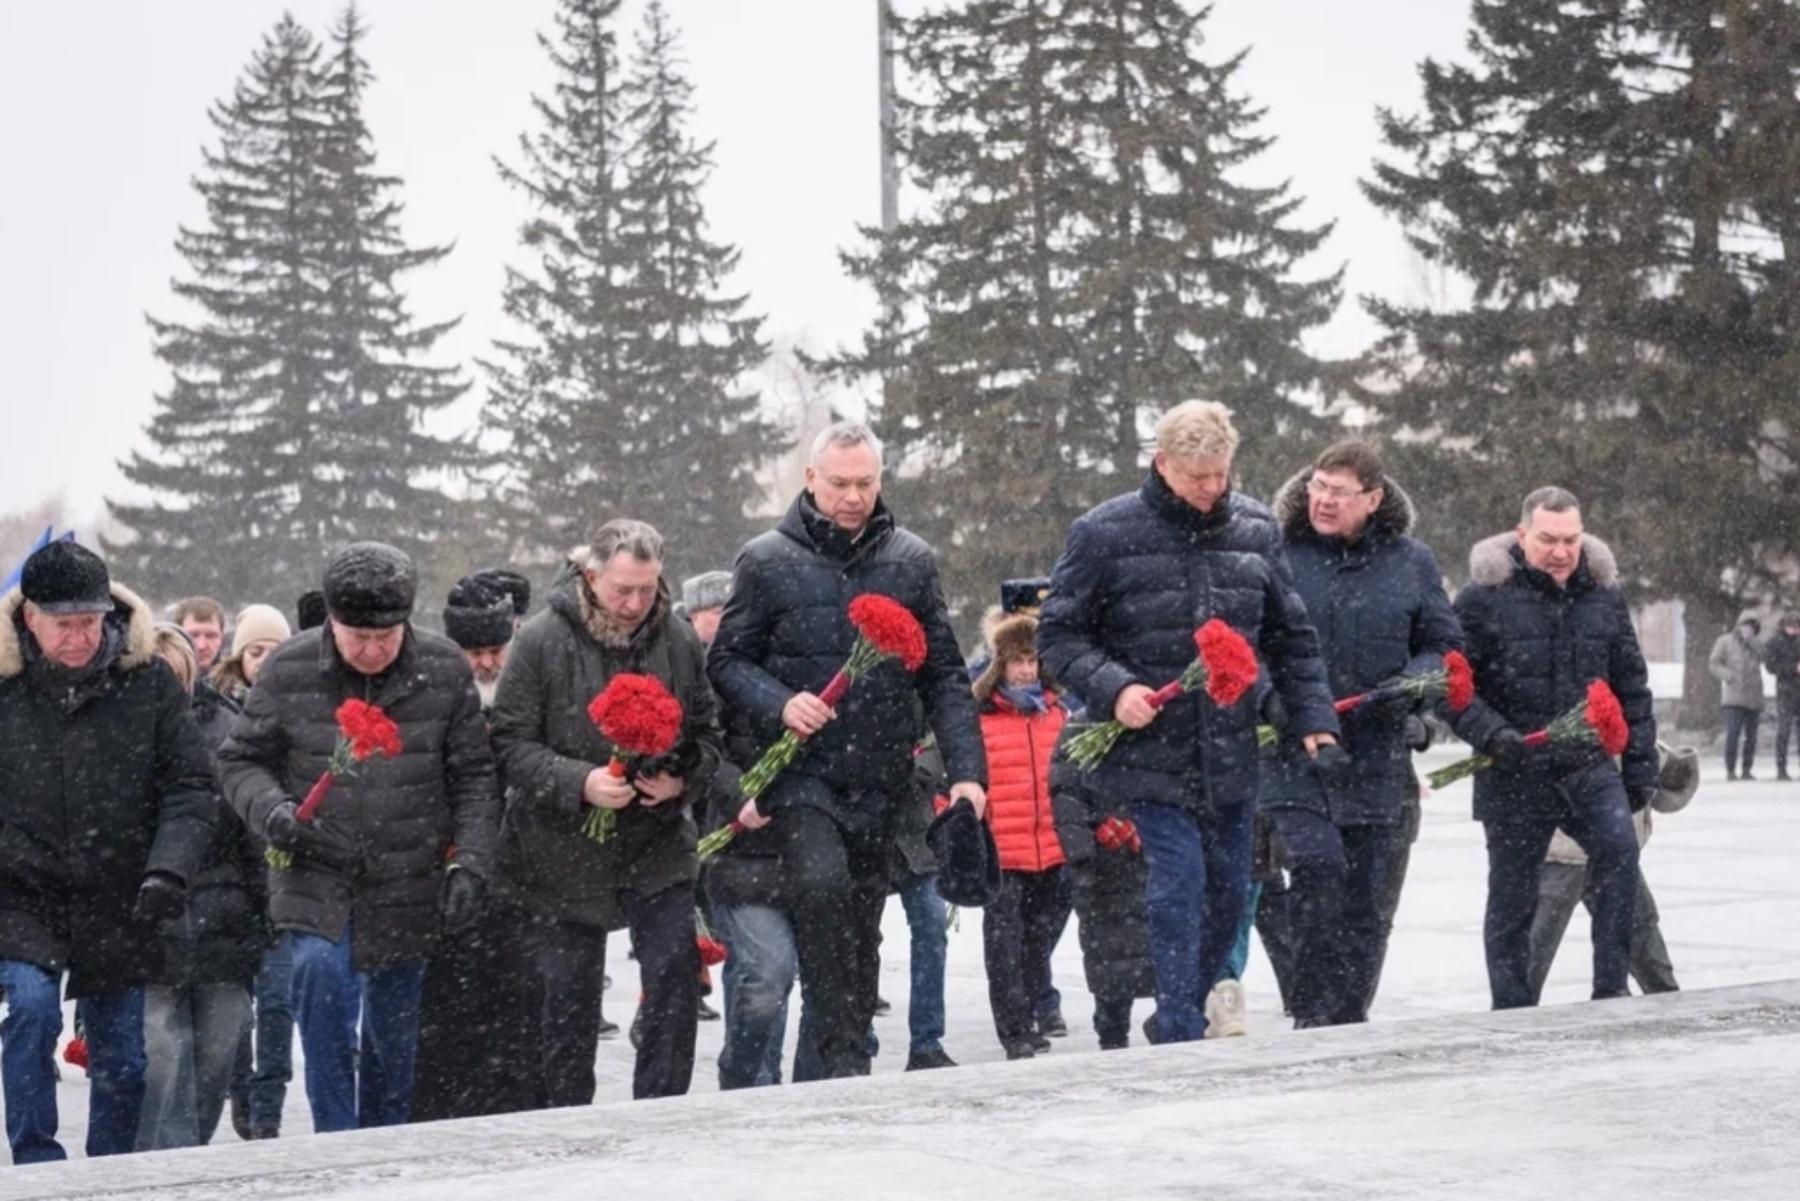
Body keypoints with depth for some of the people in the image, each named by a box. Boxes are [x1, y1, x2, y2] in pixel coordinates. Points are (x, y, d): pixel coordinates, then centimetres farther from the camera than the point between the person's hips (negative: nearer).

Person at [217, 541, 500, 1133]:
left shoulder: (445, 670, -4)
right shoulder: (289, 671, -6)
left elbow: (475, 778, 3)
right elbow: (240, 760, 5)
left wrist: (471, 862, -8)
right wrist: (274, 813, -15)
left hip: (408, 889, 1)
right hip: (315, 879, -1)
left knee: (394, 1033, 10)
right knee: (322, 974, -26)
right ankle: (337, 1141, -15)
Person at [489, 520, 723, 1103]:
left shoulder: (679, 641, -1)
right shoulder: (542, 641, -10)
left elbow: (706, 733, 9)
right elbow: (511, 743, -10)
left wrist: (681, 781, -11)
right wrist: (579, 783, -24)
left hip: (657, 842, 2)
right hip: (563, 851, -2)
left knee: (675, 972, -8)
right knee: (568, 992, 7)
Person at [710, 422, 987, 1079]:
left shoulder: (912, 561, 7)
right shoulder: (768, 561, 0)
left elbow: (944, 675, 8)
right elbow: (726, 660, 4)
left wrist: (966, 770, -1)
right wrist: (779, 704, -15)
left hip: (881, 779, 3)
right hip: (801, 773, -3)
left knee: (863, 922, 9)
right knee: (820, 883, -25)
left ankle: (852, 1052, 23)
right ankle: (844, 1057, -20)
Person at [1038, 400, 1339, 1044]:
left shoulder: (1257, 529, 6)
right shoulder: (1105, 534, -7)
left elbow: (1290, 638, 14)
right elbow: (1059, 634, -2)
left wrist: (1313, 720, 6)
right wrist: (1112, 688, -18)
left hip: (1231, 755, 5)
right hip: (1150, 752, -5)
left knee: (1228, 889, 12)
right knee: (1179, 883, -12)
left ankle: (1183, 1018, 31)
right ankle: (1181, 1039, -4)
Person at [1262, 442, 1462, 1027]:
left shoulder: (1411, 562, 7)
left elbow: (1445, 645, 12)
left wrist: (1412, 682, -8)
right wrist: (1266, 697, -13)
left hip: (1375, 754, 3)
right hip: (1293, 752, -3)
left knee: (1363, 892, 8)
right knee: (1317, 866, -21)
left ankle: (1348, 1017, 20)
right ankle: (1315, 1011, -13)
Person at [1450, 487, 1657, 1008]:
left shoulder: (1604, 595, 8)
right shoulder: (1484, 597, -5)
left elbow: (1631, 687, 14)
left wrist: (1640, 766, 11)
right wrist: (1491, 735, -21)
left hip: (1589, 767, 2)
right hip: (1515, 774, -2)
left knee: (1619, 849, -22)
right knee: (1512, 897, 5)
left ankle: (1611, 989, -15)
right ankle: (1512, 1011, 17)